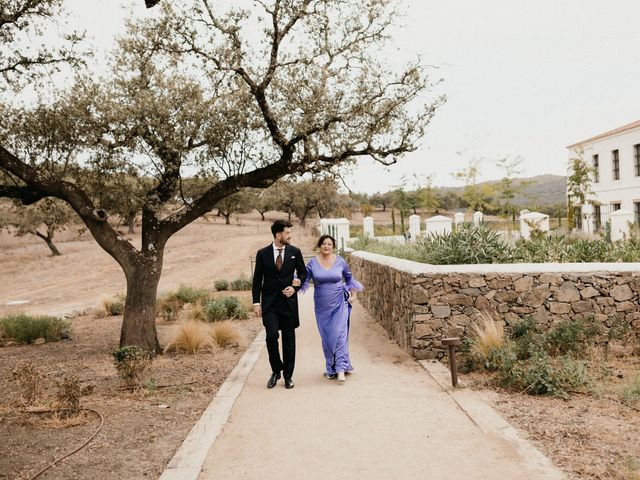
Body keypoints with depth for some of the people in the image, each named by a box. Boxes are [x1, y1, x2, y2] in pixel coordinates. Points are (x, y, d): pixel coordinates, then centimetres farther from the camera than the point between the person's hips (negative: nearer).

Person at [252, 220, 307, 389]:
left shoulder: (294, 252, 2)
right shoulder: (262, 253, -1)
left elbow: (302, 272, 12)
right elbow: (257, 279, 2)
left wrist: (295, 287, -6)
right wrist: (256, 302, -3)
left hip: (288, 301, 1)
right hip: (269, 303, -1)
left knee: (289, 339, 7)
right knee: (272, 336, -12)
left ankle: (288, 375, 20)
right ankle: (276, 371, 12)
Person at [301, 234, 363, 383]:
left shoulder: (340, 261, 0)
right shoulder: (313, 263, -2)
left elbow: (349, 278, 14)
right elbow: (304, 279, -1)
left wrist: (353, 294, 10)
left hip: (339, 303, -1)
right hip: (322, 305, 1)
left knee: (339, 334, -9)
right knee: (326, 337, 7)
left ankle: (340, 369, -9)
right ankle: (330, 368, 19)